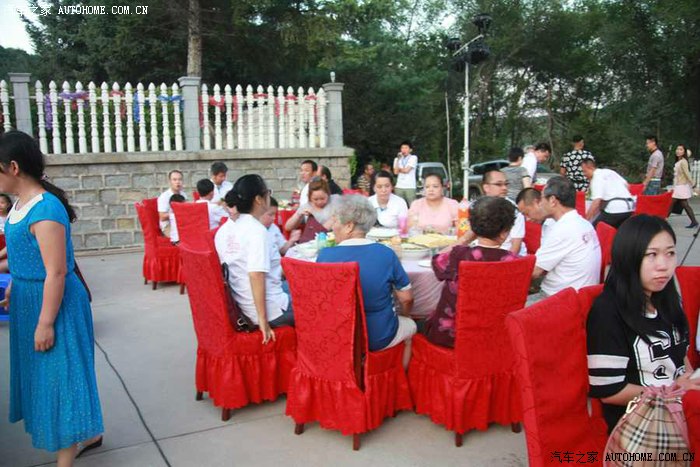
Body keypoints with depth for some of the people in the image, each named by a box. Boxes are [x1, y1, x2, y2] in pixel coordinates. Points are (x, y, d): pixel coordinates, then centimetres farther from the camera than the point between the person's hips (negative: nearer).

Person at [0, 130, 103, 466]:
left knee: (60, 373, 2)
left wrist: (46, 323, -21)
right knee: (44, 371, 20)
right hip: (29, 297, 10)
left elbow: (56, 272, -24)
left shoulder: (45, 210, -24)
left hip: (52, 300, -10)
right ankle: (86, 434, 37)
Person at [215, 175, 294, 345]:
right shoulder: (257, 230, -19)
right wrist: (263, 320, -25)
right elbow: (256, 275, -27)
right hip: (272, 312, -8)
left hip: (239, 309, 8)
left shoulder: (223, 230, 4)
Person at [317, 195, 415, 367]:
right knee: (410, 326, 30)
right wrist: (405, 316, 16)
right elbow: (407, 299, -7)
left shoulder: (325, 255, -15)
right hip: (378, 339, -2)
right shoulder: (386, 254, -16)